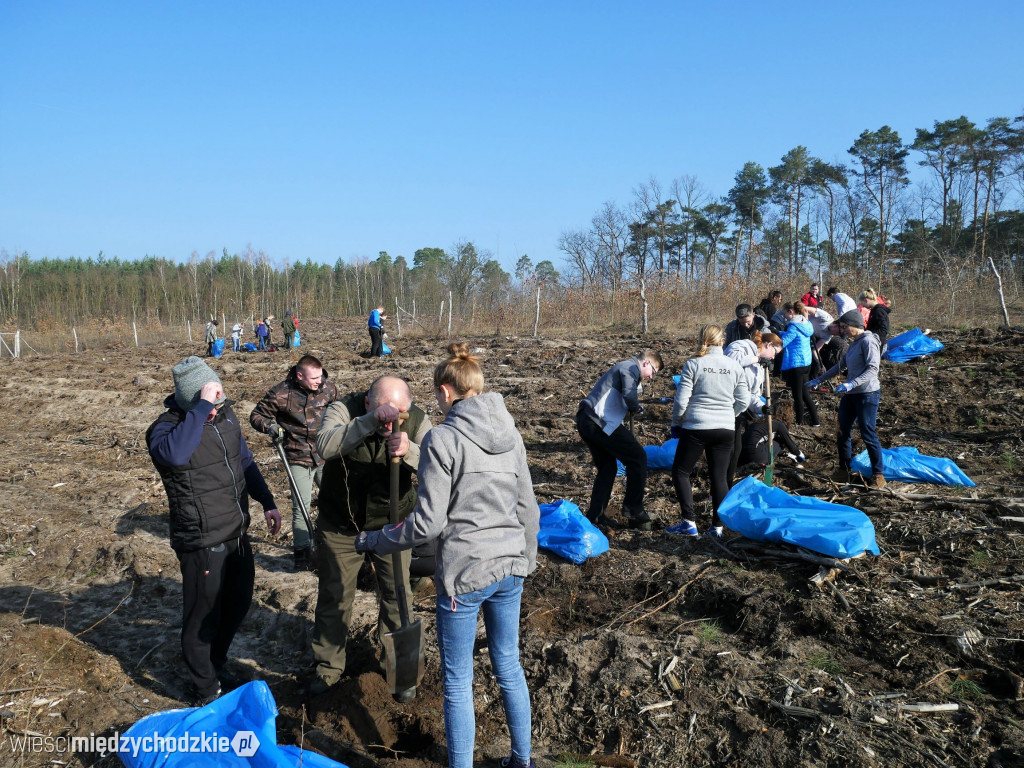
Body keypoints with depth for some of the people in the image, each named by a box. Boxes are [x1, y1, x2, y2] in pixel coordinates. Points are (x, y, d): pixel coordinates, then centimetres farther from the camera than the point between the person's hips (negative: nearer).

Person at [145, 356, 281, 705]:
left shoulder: (225, 415, 1)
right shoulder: (167, 428, -20)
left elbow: (245, 461, 14)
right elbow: (175, 454, -45)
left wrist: (267, 502, 9)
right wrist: (202, 408, -41)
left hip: (237, 535, 8)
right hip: (202, 544, -7)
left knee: (237, 605, 23)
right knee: (203, 617, 9)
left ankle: (217, 668, 47)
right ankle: (206, 692, 31)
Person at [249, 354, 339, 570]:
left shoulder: (328, 387, -5)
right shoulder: (280, 393, -15)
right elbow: (257, 415, -2)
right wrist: (269, 426, -22)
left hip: (326, 456, 4)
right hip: (299, 459, -3)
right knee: (301, 506, 1)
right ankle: (301, 551, 17)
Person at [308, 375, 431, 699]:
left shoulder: (417, 420, -17)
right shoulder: (344, 409, -20)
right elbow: (324, 446, -39)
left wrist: (410, 451, -49)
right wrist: (370, 422, -50)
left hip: (391, 524, 1)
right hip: (340, 524, 0)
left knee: (397, 597, 9)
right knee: (333, 597, 13)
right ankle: (328, 666, 35)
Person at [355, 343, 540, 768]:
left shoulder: (442, 438, -15)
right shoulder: (510, 433, 4)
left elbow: (429, 521, -15)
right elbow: (528, 510, 9)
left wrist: (375, 540, -1)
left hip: (464, 573, -6)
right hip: (509, 568, 7)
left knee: (458, 683, 9)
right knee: (509, 667, 22)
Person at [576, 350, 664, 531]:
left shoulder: (623, 367, 27)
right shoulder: (631, 367, -3)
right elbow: (629, 395, -22)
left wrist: (632, 405, 10)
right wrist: (637, 407, -2)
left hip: (585, 420, 10)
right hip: (600, 422, -10)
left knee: (607, 467, 19)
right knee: (638, 458, -1)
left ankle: (594, 515, 19)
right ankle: (633, 510, 4)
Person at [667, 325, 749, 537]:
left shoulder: (693, 364, -6)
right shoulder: (735, 366, 4)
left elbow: (681, 400, -8)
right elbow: (743, 401, 7)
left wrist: (676, 423, 7)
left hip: (696, 428, -4)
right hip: (725, 430, 4)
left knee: (680, 472, 10)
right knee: (720, 477, 11)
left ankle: (689, 522, 5)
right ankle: (717, 526, 13)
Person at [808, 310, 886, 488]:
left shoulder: (868, 341, -12)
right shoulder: (854, 343, 16)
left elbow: (873, 368, -22)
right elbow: (841, 365, 25)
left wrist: (852, 384, -33)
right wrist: (820, 380, 25)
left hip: (867, 394, -9)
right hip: (850, 394, 9)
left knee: (868, 434, -4)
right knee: (843, 433, 10)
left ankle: (878, 475, 7)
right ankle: (844, 471, 20)